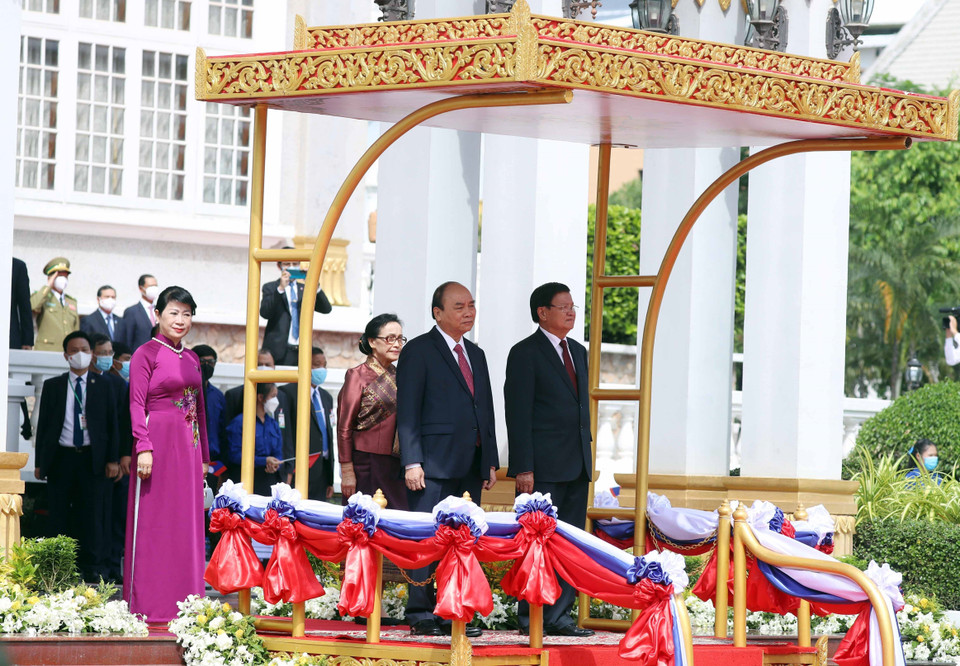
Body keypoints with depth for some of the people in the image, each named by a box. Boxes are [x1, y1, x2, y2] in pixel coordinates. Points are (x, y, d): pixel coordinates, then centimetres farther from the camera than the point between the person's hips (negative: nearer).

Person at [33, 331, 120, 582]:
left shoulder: (103, 386, 9)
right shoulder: (52, 386, 10)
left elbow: (112, 424, 7)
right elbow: (43, 425, 10)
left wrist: (112, 459, -2)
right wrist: (40, 462, 5)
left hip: (92, 459, -1)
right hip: (61, 457, 1)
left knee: (93, 515, -4)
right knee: (60, 516, 1)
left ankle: (94, 568, -1)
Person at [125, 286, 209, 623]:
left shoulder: (192, 359, 16)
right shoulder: (146, 354, -3)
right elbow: (137, 404, -9)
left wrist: (203, 456, 16)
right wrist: (144, 447, -18)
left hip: (188, 447, 7)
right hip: (159, 441, -7)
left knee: (186, 523, 6)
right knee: (153, 522, -4)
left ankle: (182, 602, 9)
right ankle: (148, 604, -2)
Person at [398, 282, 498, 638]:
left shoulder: (476, 355, 20)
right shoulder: (418, 351, -2)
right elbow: (407, 412, -7)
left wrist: (491, 461, 14)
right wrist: (412, 463, -15)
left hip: (470, 467, 7)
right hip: (434, 464, -7)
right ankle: (420, 615, -6)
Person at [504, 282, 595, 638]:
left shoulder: (578, 352, 18)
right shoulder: (525, 353, -5)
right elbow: (517, 414, -10)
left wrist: (588, 456, 15)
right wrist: (523, 468, -15)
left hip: (576, 467, 7)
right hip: (542, 468, -7)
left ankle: (559, 617, 10)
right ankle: (531, 618, 0)